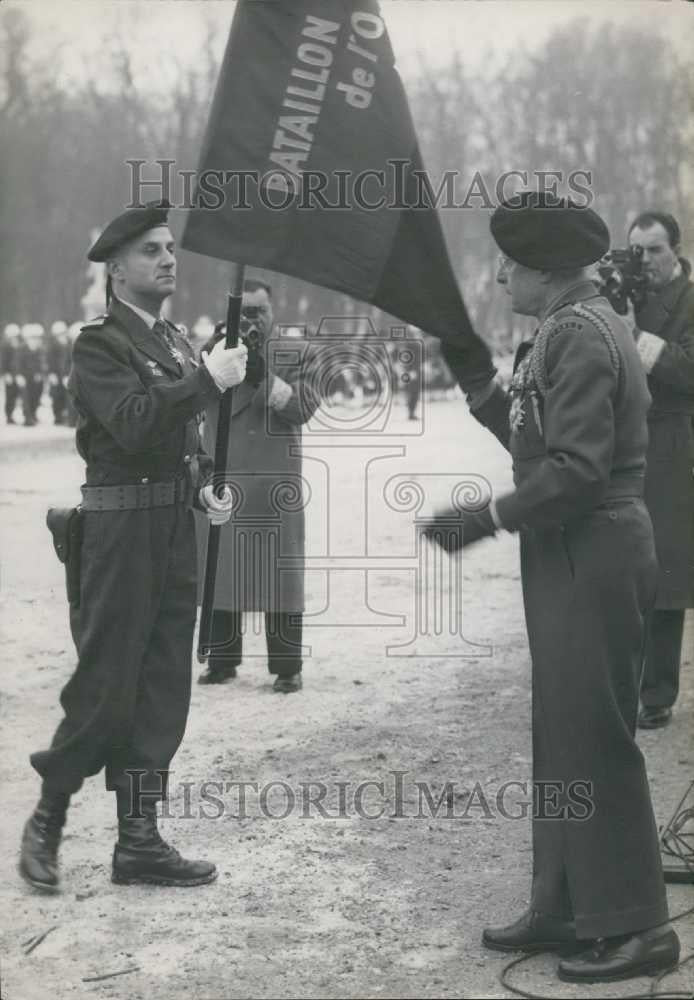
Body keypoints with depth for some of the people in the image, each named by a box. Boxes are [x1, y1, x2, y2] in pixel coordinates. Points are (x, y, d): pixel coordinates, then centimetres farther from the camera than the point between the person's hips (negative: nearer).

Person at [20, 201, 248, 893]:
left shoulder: (172, 341, 16)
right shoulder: (99, 344, -9)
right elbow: (133, 423, -24)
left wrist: (205, 487, 8)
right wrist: (208, 379, -21)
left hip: (176, 525, 8)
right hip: (123, 526, -8)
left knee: (163, 690, 9)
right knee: (105, 687, -3)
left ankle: (138, 841, 16)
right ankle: (48, 816, 17)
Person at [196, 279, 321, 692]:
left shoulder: (297, 353, 9)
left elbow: (305, 406, -3)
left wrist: (264, 375, -15)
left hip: (277, 485, -2)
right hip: (221, 481, 2)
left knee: (281, 575, -1)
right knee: (221, 571, 5)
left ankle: (287, 666, 4)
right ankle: (222, 660, 15)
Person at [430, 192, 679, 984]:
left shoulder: (579, 334, -18)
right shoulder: (567, 329, 14)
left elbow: (575, 470, -24)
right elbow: (536, 442, 13)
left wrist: (489, 518, -17)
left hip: (592, 559, -11)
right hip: (570, 556, 11)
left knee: (593, 740, -3)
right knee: (562, 735, 15)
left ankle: (633, 925, 8)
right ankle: (566, 907, 26)